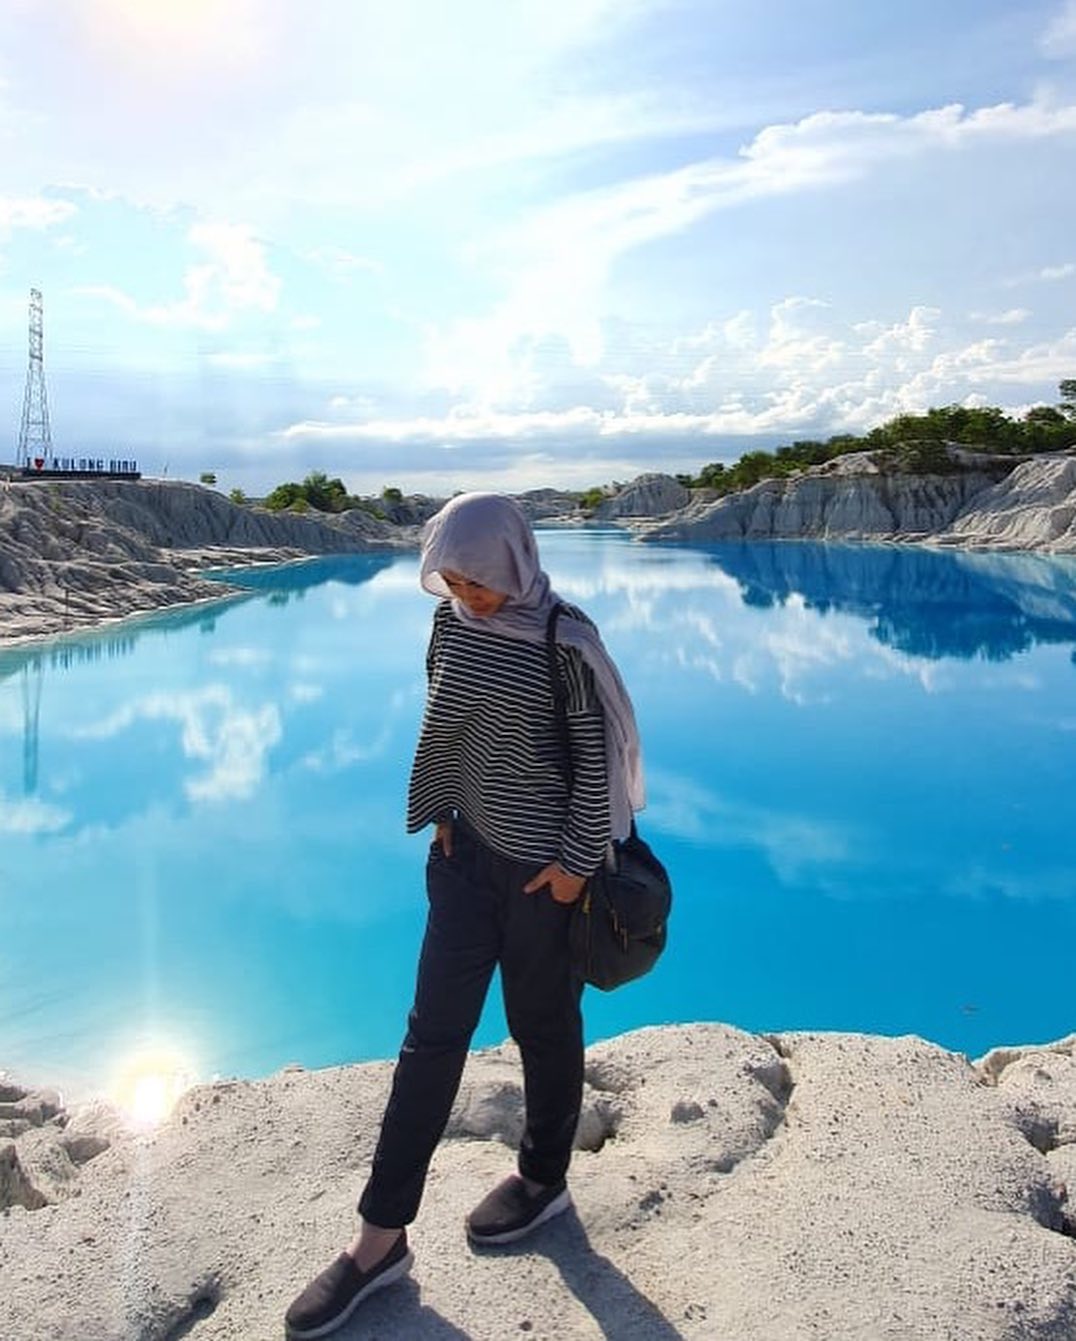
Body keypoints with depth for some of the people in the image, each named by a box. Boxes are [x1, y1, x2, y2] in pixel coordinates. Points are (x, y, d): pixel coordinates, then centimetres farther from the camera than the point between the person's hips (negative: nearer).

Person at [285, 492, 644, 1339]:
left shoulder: (565, 643, -17)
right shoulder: (452, 621, -1)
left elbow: (596, 754, -13)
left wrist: (577, 860, -12)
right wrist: (443, 813, 7)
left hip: (544, 863, -5)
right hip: (468, 849, 6)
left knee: (544, 1028, 12)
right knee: (432, 1031, 8)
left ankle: (545, 1181, 38)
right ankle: (382, 1237, 18)